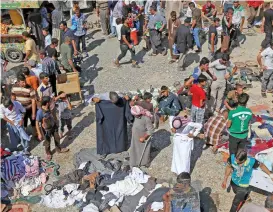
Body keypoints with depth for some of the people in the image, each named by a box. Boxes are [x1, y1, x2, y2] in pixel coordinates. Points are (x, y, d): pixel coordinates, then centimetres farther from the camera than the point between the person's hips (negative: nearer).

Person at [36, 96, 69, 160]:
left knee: (57, 138, 24)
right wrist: (39, 134, -23)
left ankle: (59, 149, 49)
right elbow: (37, 123, -25)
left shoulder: (49, 108, -14)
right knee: (47, 142, 16)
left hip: (54, 126, 6)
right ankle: (48, 153, 42)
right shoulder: (40, 112, -32)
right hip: (47, 130, -6)